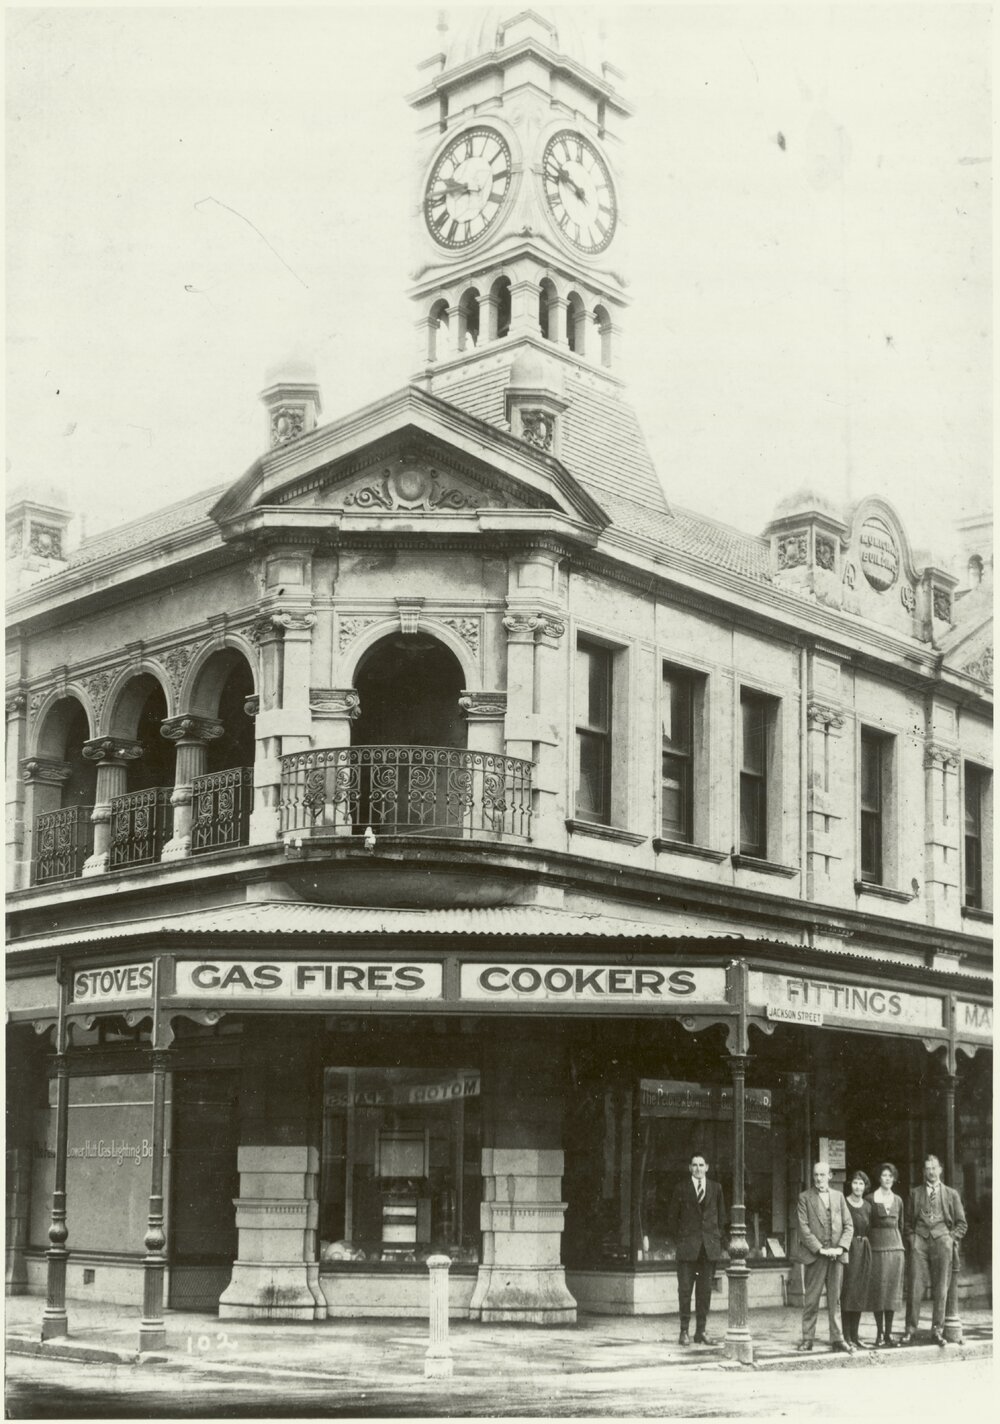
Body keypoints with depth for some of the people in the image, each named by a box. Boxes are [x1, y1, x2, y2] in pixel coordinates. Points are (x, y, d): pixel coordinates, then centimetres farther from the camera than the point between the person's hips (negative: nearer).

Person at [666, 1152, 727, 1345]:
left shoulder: (715, 1188, 10)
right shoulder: (681, 1189, 3)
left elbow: (721, 1216, 16)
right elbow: (672, 1217, 6)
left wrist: (717, 1238, 8)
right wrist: (679, 1239, 1)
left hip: (710, 1247, 2)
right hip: (687, 1247, -2)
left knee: (705, 1290, 4)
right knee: (685, 1289, -3)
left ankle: (701, 1331, 11)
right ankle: (684, 1331, 2)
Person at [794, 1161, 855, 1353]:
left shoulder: (838, 1196, 13)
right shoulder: (805, 1198, 2)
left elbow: (848, 1225, 9)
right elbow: (803, 1228, -5)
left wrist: (841, 1247, -7)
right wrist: (819, 1249, -13)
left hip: (836, 1255, 3)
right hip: (814, 1255, -3)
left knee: (835, 1299, 5)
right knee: (811, 1299, 1)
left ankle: (837, 1338, 10)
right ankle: (807, 1338, 7)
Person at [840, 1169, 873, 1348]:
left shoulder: (868, 1206, 11)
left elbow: (870, 1231, 16)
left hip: (864, 1251, 5)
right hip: (848, 1250, -5)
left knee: (860, 1294, 7)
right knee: (848, 1293, -6)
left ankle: (855, 1336, 13)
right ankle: (846, 1337, -3)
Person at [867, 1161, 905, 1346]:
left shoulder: (898, 1200, 12)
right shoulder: (870, 1199, 0)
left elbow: (900, 1225, 18)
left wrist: (903, 1247, 14)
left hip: (895, 1247, 3)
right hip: (877, 1246, -3)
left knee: (893, 1289, 1)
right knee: (878, 1289, -2)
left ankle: (888, 1333, 5)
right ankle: (879, 1332, 5)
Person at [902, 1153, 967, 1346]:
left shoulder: (951, 1194, 13)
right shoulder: (915, 1193, 15)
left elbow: (962, 1223, 13)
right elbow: (908, 1221, 19)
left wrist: (951, 1238, 0)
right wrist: (912, 1238, 4)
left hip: (942, 1241, 0)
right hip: (919, 1241, 0)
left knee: (940, 1288, -1)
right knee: (915, 1285, -7)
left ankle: (937, 1330, 5)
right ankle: (910, 1328, -2)